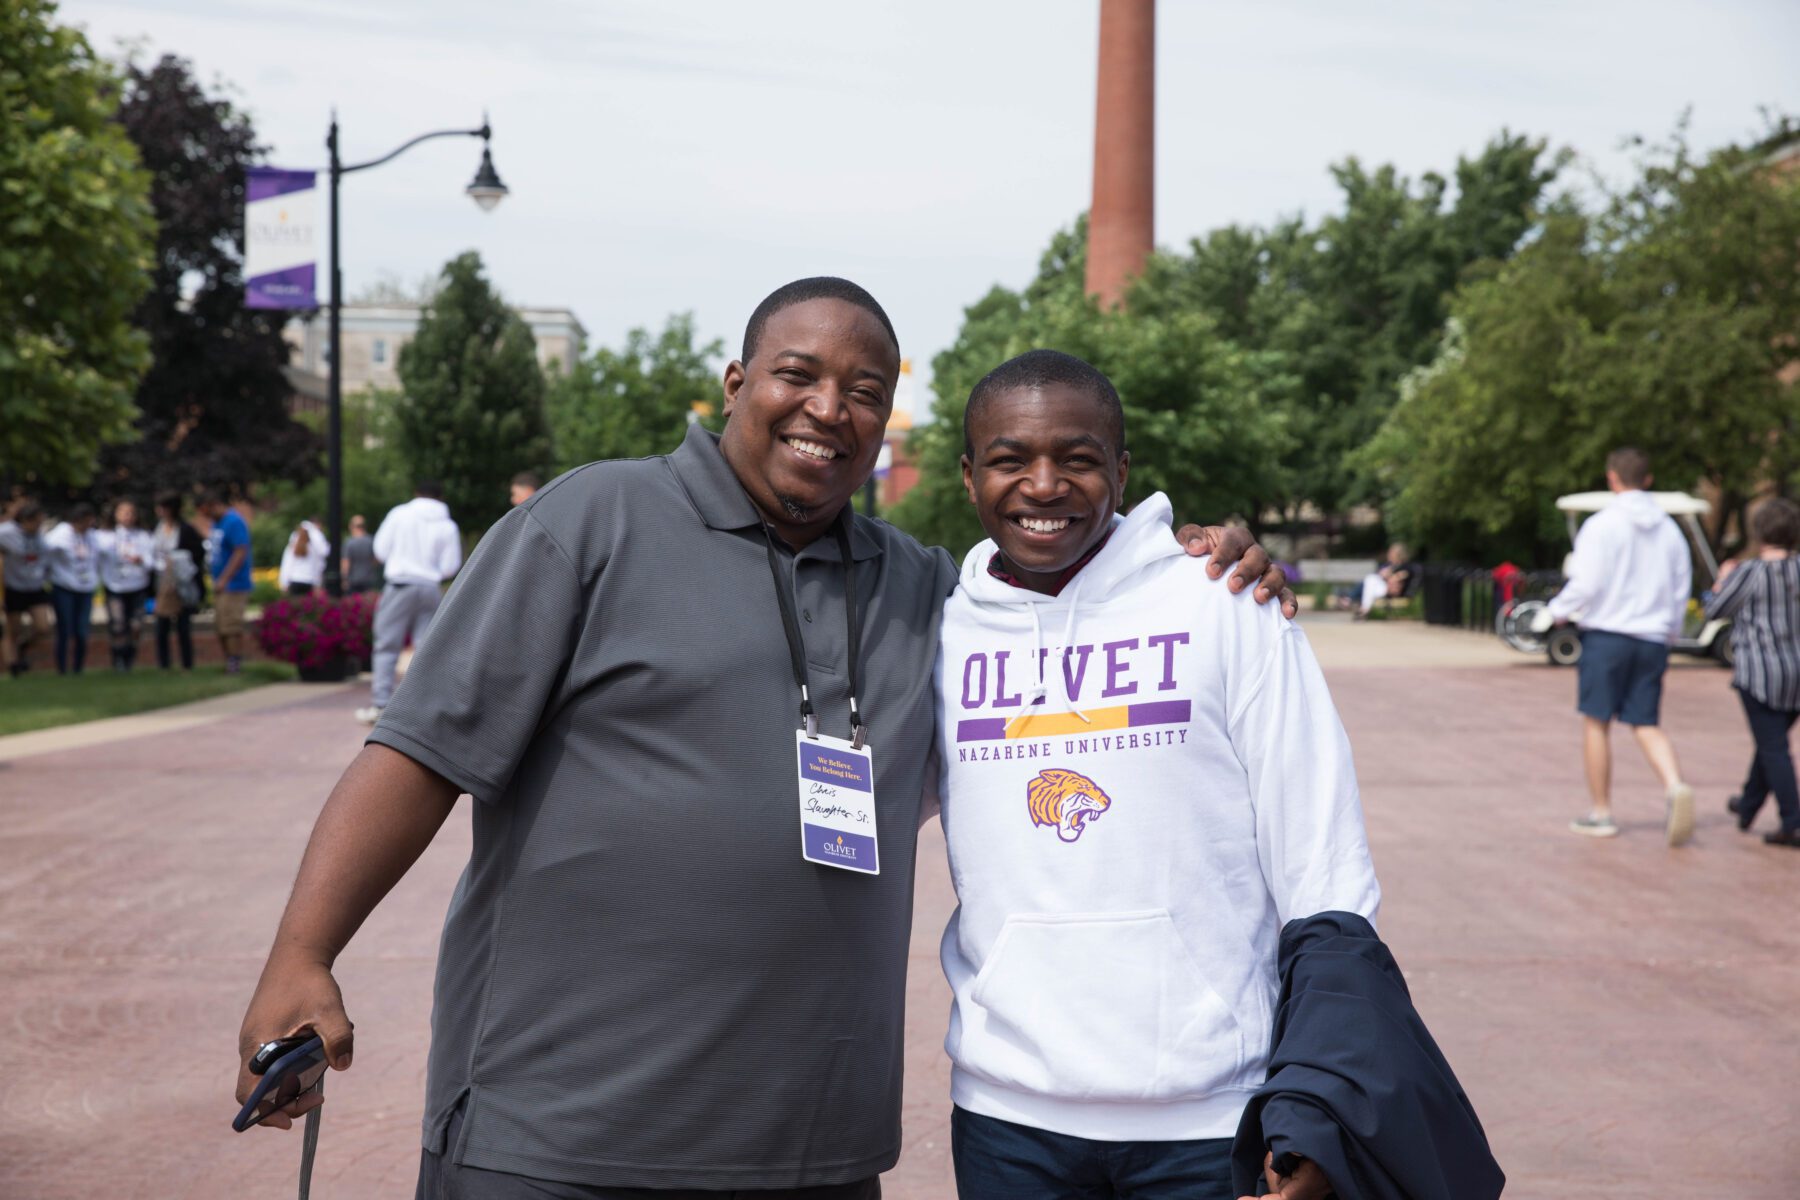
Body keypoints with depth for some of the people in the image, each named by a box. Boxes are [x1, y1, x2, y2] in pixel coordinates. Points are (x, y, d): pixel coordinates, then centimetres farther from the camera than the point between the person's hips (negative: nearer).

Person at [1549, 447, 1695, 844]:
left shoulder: (1603, 524, -9)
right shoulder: (1669, 529, 8)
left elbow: (1586, 584, -13)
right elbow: (1682, 587, 13)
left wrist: (1559, 610, 5)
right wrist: (1670, 629, 28)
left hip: (1607, 634, -5)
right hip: (1653, 639, 5)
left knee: (1597, 722, 6)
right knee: (1646, 725, 8)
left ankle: (1601, 813, 11)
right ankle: (1675, 787, -18)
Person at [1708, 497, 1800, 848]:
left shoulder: (1750, 573, -12)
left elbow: (1715, 609, -2)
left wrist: (1724, 580, 17)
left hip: (1759, 670, -6)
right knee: (1771, 742, 20)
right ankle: (1747, 808, 36)